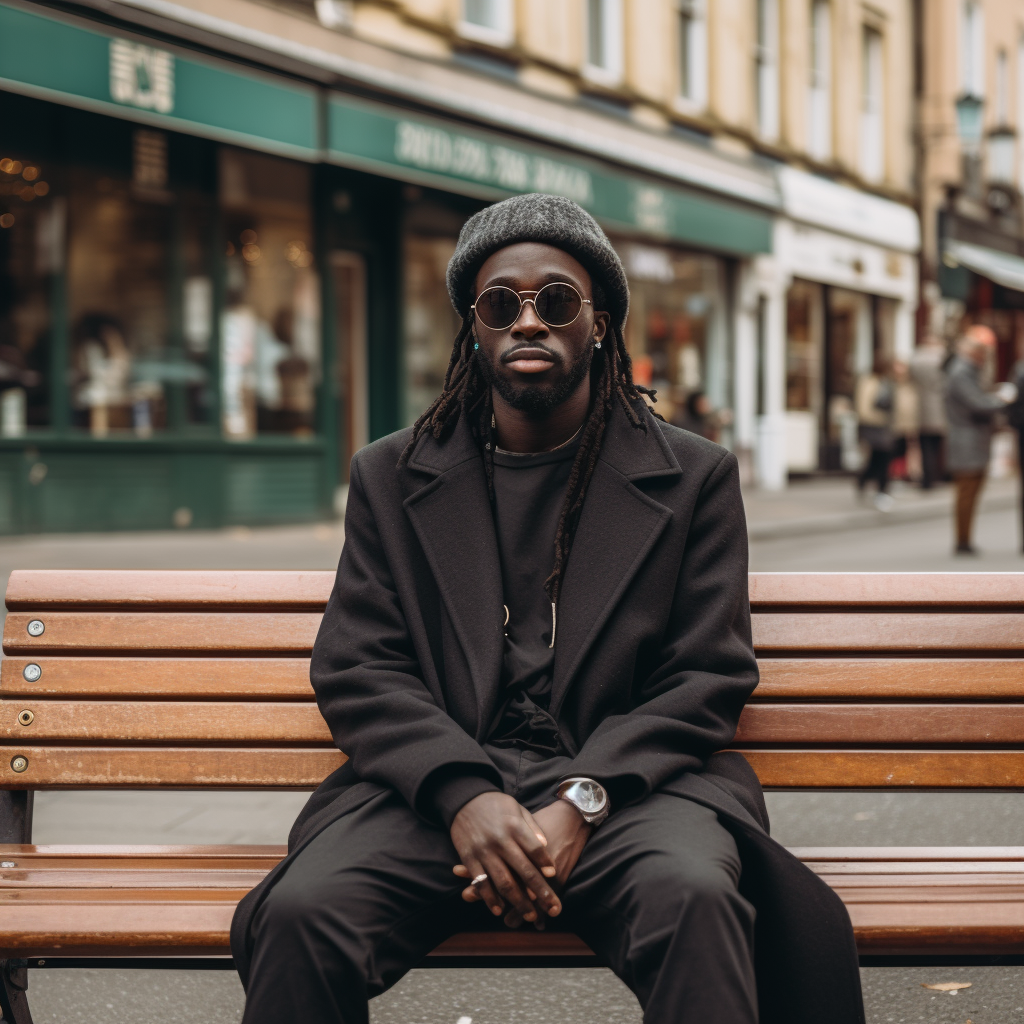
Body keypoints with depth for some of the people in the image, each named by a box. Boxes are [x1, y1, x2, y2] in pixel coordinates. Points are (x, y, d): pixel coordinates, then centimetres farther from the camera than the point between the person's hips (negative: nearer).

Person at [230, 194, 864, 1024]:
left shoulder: (694, 478, 12)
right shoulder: (391, 476, 16)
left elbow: (707, 678, 5)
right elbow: (356, 669, 7)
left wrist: (581, 801, -12)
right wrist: (464, 796, -13)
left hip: (626, 782, -1)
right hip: (435, 787, 1)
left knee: (693, 895, -36)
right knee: (302, 913, -30)